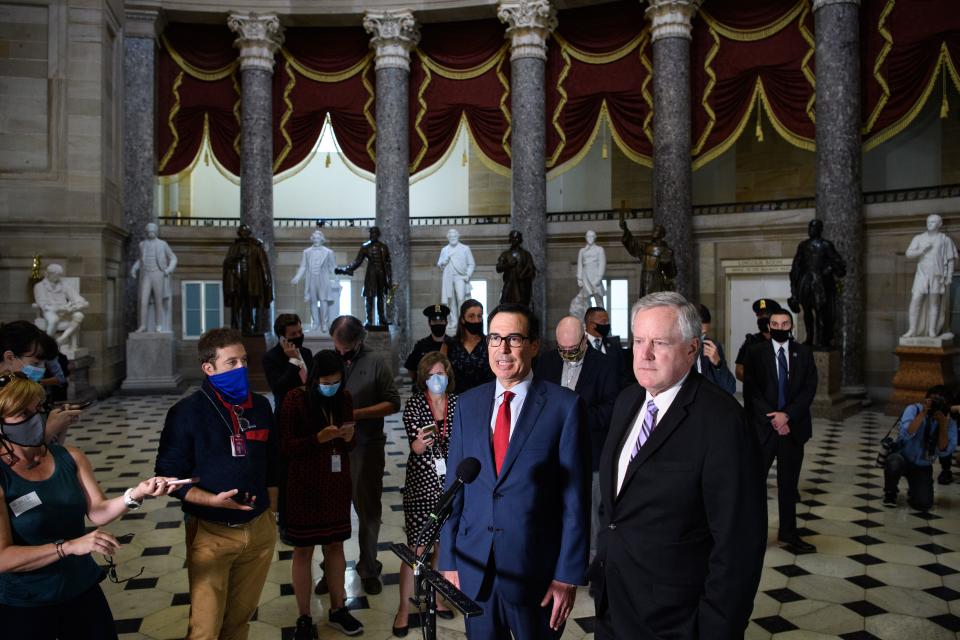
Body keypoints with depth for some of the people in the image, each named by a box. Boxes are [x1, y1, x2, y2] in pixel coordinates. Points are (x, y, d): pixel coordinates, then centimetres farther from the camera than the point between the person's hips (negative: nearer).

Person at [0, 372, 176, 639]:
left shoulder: (70, 458, -4)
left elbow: (97, 512, -4)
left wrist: (136, 493, -21)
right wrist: (71, 546, -28)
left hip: (83, 589, 4)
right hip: (24, 607, -4)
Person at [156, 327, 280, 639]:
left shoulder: (260, 406, 3)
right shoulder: (187, 412, -11)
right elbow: (170, 475, -9)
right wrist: (212, 500, -23)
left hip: (260, 530, 4)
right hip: (211, 533, -4)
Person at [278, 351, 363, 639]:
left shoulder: (344, 398, 2)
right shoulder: (295, 400, -13)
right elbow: (285, 447, -12)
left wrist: (348, 438, -11)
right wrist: (319, 438, -25)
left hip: (336, 485, 5)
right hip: (303, 487, -4)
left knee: (335, 545, 14)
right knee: (303, 550, 7)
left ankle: (337, 610, 29)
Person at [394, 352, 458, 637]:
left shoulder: (458, 404, 0)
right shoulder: (414, 404, -5)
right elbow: (414, 445, -12)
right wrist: (420, 443, -33)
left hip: (450, 482, 3)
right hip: (420, 483, -3)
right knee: (415, 546, 0)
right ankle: (404, 609, 14)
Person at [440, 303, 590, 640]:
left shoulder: (565, 405, -10)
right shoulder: (468, 403, 2)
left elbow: (575, 497, -9)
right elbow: (453, 485, 5)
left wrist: (568, 575, -9)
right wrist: (448, 559, 4)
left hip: (536, 570, -3)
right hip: (474, 566, 3)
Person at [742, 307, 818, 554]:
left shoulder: (804, 353, 6)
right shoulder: (756, 352, 0)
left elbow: (809, 389, -1)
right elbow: (751, 390, -6)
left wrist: (787, 415, -12)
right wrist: (773, 418, -13)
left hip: (793, 426, 2)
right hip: (763, 426, -2)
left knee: (788, 483, 11)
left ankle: (788, 534, 21)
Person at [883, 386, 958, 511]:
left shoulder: (950, 422, -8)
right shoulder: (914, 409, -13)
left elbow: (944, 451, -20)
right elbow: (906, 434, -29)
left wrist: (943, 424, -29)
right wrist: (923, 413, -33)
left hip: (922, 467, 2)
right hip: (901, 458, -2)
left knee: (922, 504, -16)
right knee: (894, 463, -39)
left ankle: (913, 490, 24)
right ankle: (890, 493, -6)